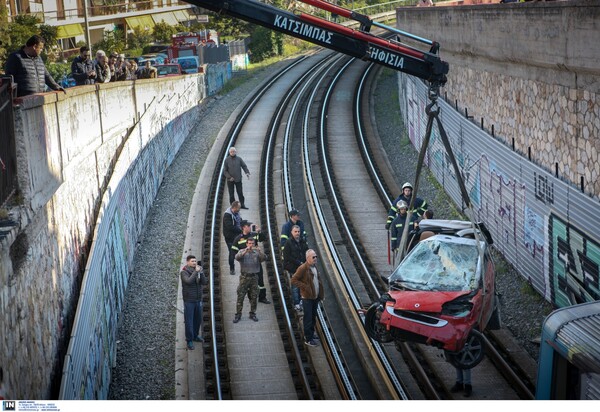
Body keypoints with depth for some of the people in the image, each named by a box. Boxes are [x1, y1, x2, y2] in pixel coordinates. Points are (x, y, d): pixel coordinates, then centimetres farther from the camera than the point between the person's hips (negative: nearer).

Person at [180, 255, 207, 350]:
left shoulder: (198, 271, 3)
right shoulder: (184, 272, -11)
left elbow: (204, 282, -7)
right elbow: (189, 281, -28)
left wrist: (201, 272, -22)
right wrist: (196, 271, -27)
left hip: (198, 300, 6)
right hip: (189, 301, -5)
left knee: (198, 319, 15)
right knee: (189, 321, -1)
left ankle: (195, 336, 33)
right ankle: (189, 341, 6)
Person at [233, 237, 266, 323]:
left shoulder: (257, 253, 6)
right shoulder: (242, 251, 1)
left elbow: (264, 258, -11)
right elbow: (237, 257, -19)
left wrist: (259, 251, -29)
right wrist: (245, 251, -34)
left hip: (254, 277, 2)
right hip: (244, 276, -2)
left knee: (253, 297, 6)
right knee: (240, 296, -3)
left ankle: (252, 314, 18)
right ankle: (238, 315, 4)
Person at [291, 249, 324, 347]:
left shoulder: (315, 266, 7)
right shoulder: (303, 268, -18)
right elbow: (294, 280, -18)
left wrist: (320, 294, 12)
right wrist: (305, 287, -22)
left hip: (315, 297, 8)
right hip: (307, 298, -8)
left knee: (313, 317, 19)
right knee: (308, 318, -2)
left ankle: (310, 334, 34)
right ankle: (308, 339, 4)